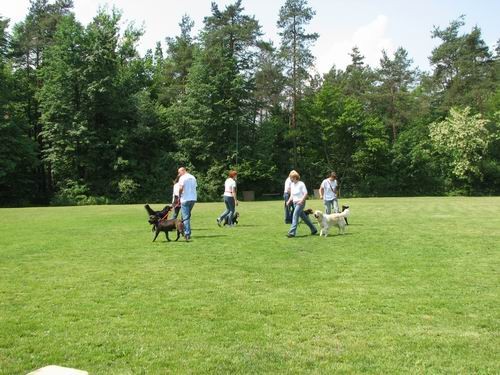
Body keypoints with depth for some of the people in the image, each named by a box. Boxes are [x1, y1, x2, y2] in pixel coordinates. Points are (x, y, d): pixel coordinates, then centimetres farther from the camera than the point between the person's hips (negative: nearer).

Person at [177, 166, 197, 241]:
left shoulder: (182, 178, -7)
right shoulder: (193, 177, 14)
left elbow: (181, 188, -17)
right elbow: (195, 187, 12)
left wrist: (179, 195, -1)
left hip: (185, 199, -7)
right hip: (193, 198, 7)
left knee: (185, 217, -3)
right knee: (188, 216, 18)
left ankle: (187, 234, -8)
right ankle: (186, 232, 21)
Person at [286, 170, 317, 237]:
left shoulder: (301, 184, -10)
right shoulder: (292, 185, 10)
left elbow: (305, 193, -13)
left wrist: (301, 201, -24)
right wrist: (289, 201, 2)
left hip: (300, 203, -8)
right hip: (295, 203, 8)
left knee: (295, 216, -17)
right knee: (303, 217, 13)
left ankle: (292, 232, -19)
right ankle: (313, 229, 27)